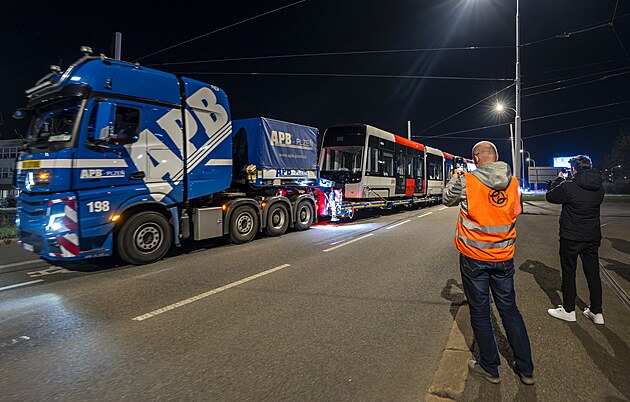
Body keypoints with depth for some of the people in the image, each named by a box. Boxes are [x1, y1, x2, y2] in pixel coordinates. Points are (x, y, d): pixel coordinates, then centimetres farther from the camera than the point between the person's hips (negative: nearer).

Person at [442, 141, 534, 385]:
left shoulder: (466, 182, -15)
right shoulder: (513, 182, 0)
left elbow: (447, 200, 3)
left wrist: (453, 180, 22)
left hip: (474, 257, -4)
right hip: (504, 257, 4)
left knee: (480, 311, 10)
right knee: (509, 309, 17)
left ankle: (490, 368, 23)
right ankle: (526, 369, 28)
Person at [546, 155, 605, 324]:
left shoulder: (568, 186, -18)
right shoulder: (599, 188, 1)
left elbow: (550, 196, -4)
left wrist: (559, 180, 10)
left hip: (571, 238, -5)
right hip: (593, 237, 6)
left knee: (569, 273, 7)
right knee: (593, 273, 13)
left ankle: (569, 310, 17)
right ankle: (597, 312, 23)